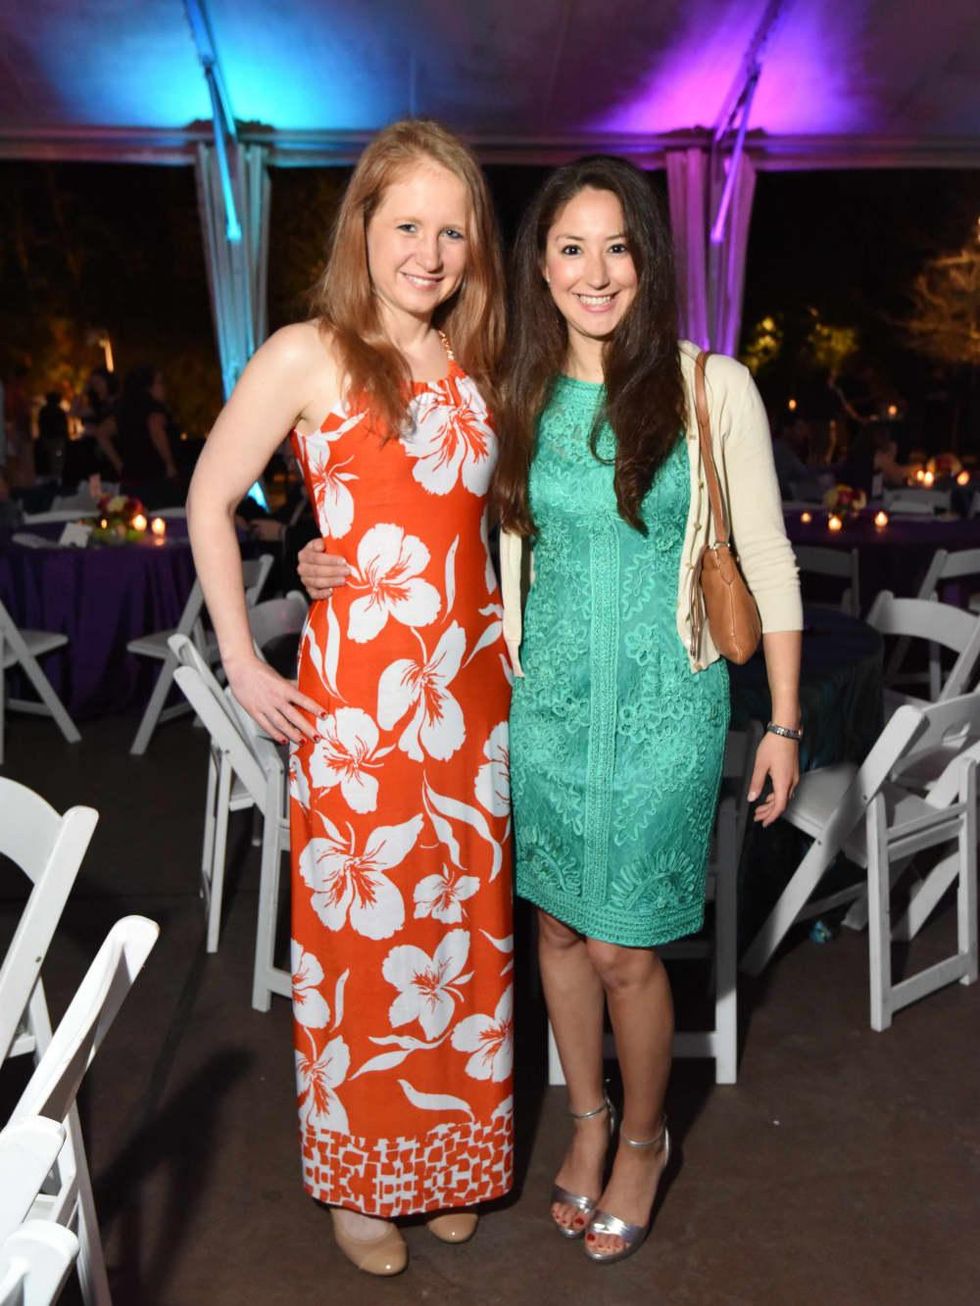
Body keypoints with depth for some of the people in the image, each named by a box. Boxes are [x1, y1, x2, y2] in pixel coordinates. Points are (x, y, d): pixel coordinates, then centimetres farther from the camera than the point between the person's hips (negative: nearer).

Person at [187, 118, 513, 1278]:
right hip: (356, 696, -5)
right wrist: (242, 664, -6)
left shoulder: (472, 365, 10)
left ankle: (447, 1157, 36)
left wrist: (511, 649, 7)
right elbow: (209, 500, -3)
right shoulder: (306, 358, -7)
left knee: (462, 921, 14)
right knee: (360, 931, 7)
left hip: (469, 687, 5)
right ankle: (357, 1175, 30)